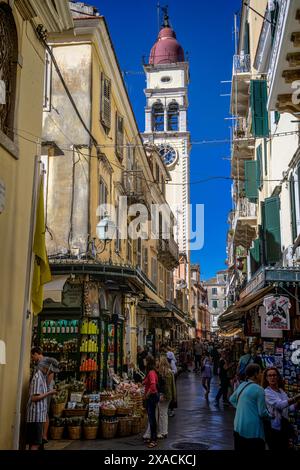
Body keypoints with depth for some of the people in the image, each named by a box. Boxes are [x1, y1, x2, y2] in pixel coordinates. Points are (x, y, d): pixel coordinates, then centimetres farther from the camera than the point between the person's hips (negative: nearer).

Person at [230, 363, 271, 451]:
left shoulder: (242, 385, 8)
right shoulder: (259, 389, -13)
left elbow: (232, 399, 24)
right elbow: (262, 413, -11)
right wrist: (270, 416, 7)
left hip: (238, 427, 8)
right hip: (253, 430, -8)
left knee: (239, 448, 14)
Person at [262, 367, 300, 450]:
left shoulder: (281, 391, 10)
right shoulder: (266, 392, -13)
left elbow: (291, 408, 6)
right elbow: (280, 405, -27)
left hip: (284, 428, 7)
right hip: (274, 428, -7)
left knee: (285, 448, 15)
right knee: (276, 448, -2)